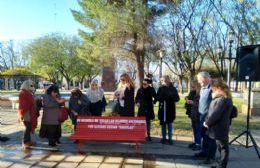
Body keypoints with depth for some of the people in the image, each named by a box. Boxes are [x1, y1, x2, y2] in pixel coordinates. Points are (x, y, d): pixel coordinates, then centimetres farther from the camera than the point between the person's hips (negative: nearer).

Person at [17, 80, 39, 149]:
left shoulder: (29, 93, 18)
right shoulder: (23, 93, -13)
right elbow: (22, 105, -20)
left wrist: (35, 113, 27)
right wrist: (22, 114, -23)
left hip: (30, 114, 10)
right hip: (26, 114, -10)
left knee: (30, 127, 14)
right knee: (28, 128, -10)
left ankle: (28, 141, 23)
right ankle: (25, 143, -5)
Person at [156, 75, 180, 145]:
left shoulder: (173, 88, -4)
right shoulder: (160, 88, 2)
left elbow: (177, 98, -8)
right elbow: (157, 97, 2)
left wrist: (170, 97, -22)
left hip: (170, 110, -2)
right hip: (162, 109, 2)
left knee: (169, 124, 7)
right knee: (163, 124, 8)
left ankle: (170, 138, 16)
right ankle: (164, 138, 19)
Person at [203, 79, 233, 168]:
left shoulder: (222, 99, -21)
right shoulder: (220, 98, 11)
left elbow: (215, 114, -24)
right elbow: (212, 111, 16)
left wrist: (207, 122, -11)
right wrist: (207, 121, 5)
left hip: (219, 128, -10)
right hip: (219, 127, 10)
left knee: (223, 147, 2)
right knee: (222, 147, 17)